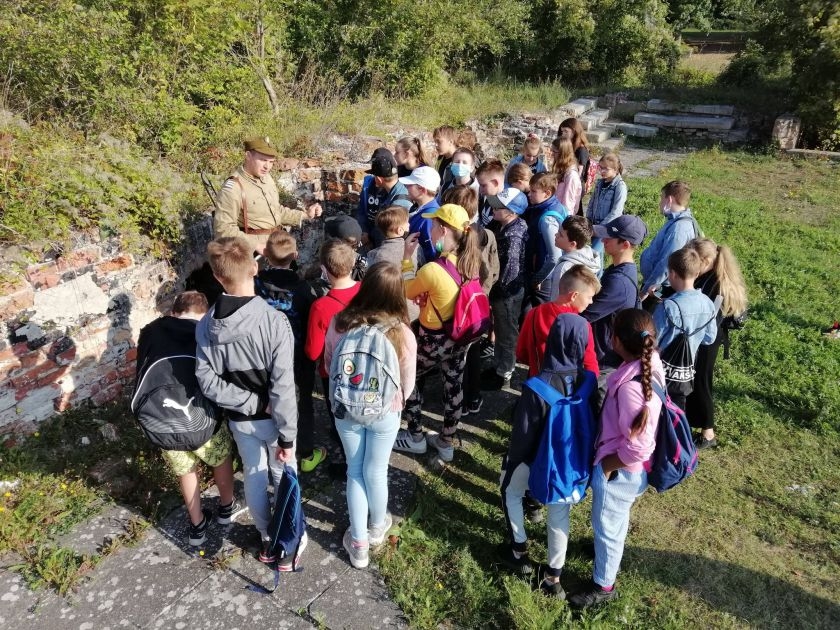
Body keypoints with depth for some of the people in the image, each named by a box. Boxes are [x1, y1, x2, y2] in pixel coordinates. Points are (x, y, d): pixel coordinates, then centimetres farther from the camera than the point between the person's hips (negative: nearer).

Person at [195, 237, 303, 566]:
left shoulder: (206, 325, -12)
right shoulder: (274, 320, -27)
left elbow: (208, 381, -13)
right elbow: (283, 386, -26)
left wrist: (250, 403, -13)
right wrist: (288, 434, -18)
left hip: (239, 419, 4)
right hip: (273, 419, -3)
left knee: (254, 476, 22)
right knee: (284, 477, 16)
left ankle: (267, 539, 38)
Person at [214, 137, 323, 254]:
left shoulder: (266, 177, 10)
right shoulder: (233, 188, -16)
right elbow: (223, 229, -19)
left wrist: (305, 215, 11)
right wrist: (257, 245, -23)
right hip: (254, 252, -7)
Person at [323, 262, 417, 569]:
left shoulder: (339, 323, -18)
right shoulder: (402, 334, -22)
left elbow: (328, 365, -1)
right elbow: (407, 384, -8)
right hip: (385, 414, -1)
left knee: (355, 471, 19)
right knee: (376, 472, 19)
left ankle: (358, 543, 29)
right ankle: (377, 528, 44)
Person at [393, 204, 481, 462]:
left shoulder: (432, 270, -29)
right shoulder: (471, 260, -7)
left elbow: (407, 291, -8)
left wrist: (407, 257, -2)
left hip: (434, 339, -7)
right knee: (453, 386, 20)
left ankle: (415, 438, 31)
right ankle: (446, 442, 37)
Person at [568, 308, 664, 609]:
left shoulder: (631, 387, -38)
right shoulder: (649, 364, -11)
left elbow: (638, 447, -33)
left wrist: (607, 466, -16)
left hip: (619, 470, -8)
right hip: (626, 469, 8)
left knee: (607, 526, 15)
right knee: (615, 520, 33)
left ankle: (603, 585, 38)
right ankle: (608, 549, 59)